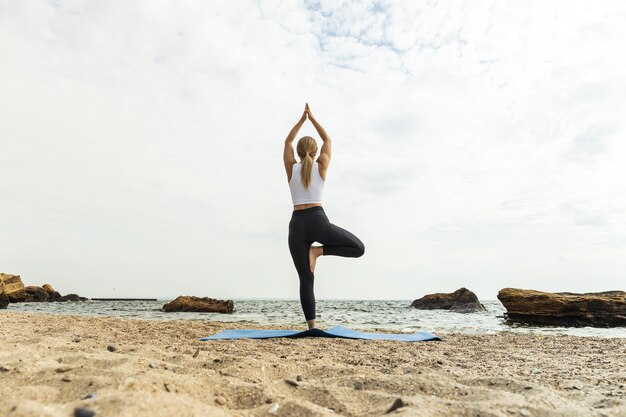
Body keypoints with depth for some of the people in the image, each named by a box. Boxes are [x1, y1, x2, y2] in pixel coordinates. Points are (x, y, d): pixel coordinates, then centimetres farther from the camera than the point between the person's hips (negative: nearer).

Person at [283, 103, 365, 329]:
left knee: (306, 280, 5)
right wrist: (312, 118, 28)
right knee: (358, 248, 10)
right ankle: (319, 250, -8)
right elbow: (328, 140, 21)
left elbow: (287, 142, 25)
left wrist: (302, 119, 27)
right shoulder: (321, 166, 6)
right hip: (318, 221, -3)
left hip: (297, 225, 3)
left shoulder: (291, 168, 8)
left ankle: (312, 327, 0)